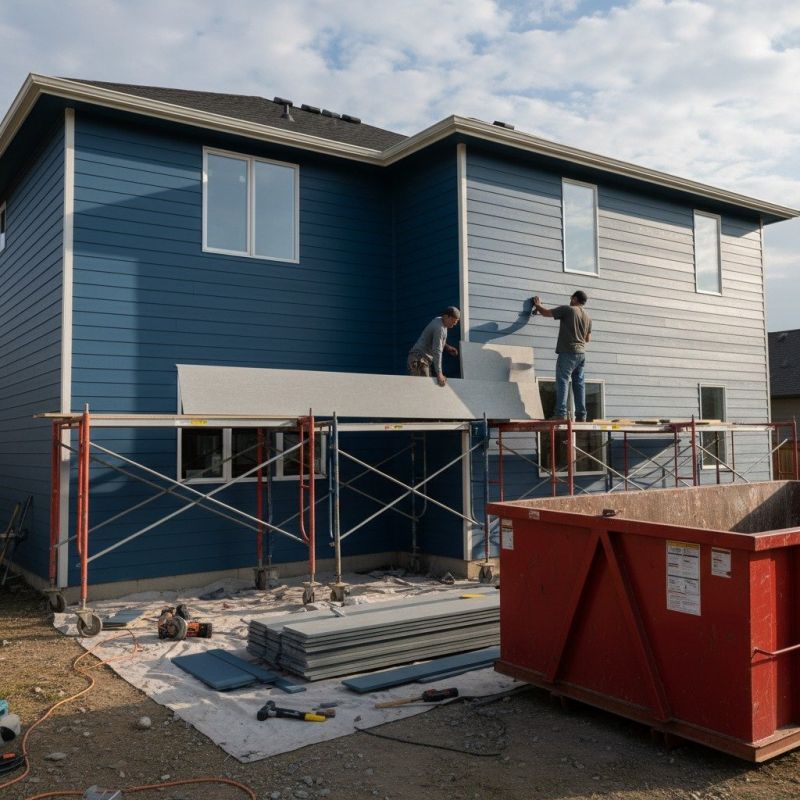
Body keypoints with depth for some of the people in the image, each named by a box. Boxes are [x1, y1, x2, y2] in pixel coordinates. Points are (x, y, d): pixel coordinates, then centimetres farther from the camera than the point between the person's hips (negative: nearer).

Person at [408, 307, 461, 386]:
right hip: (419, 358, -10)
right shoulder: (439, 328, -18)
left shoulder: (439, 321, 12)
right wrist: (439, 374, -28)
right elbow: (437, 351, -24)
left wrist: (447, 347, 11)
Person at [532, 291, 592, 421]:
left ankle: (560, 414, -15)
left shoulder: (567, 310, -7)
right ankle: (581, 415, 6)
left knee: (563, 382, -7)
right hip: (582, 354, 6)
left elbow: (546, 312, -1)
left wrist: (537, 305, 18)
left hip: (568, 353, -6)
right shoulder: (588, 317, 13)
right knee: (579, 383, 7)